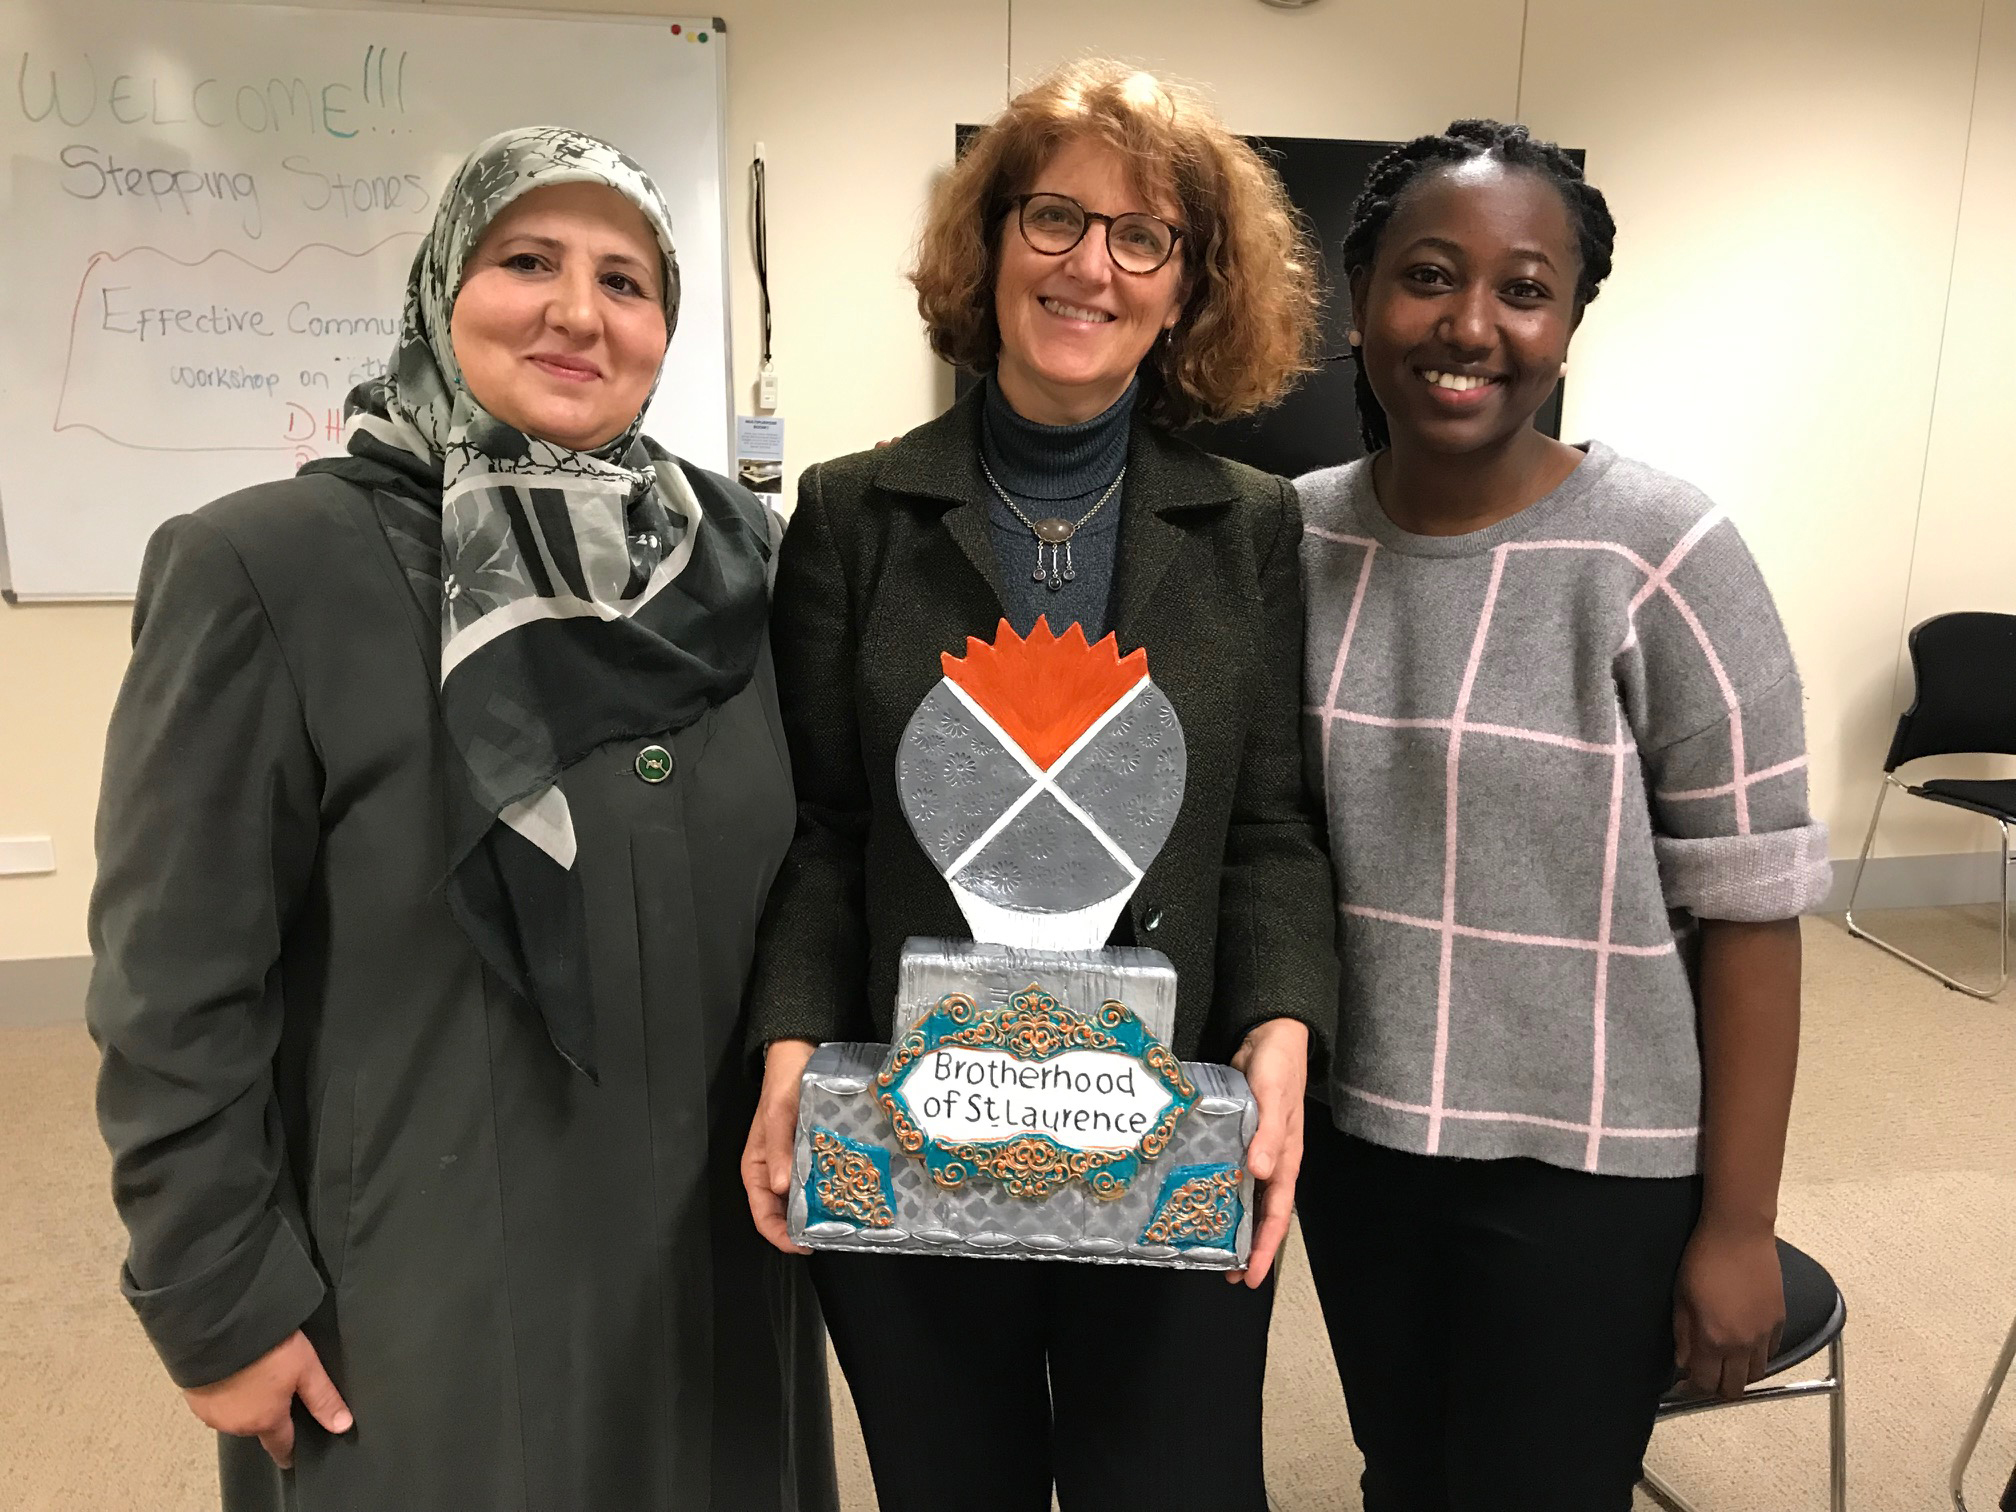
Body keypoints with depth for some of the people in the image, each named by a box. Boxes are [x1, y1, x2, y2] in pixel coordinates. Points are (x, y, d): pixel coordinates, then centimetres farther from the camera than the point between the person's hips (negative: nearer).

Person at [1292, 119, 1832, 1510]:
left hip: (1586, 1164, -3)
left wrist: (1737, 1224, -10)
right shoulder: (1296, 541, -3)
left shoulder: (1661, 561, -16)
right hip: (1352, 1131, 4)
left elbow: (1753, 911, -12)